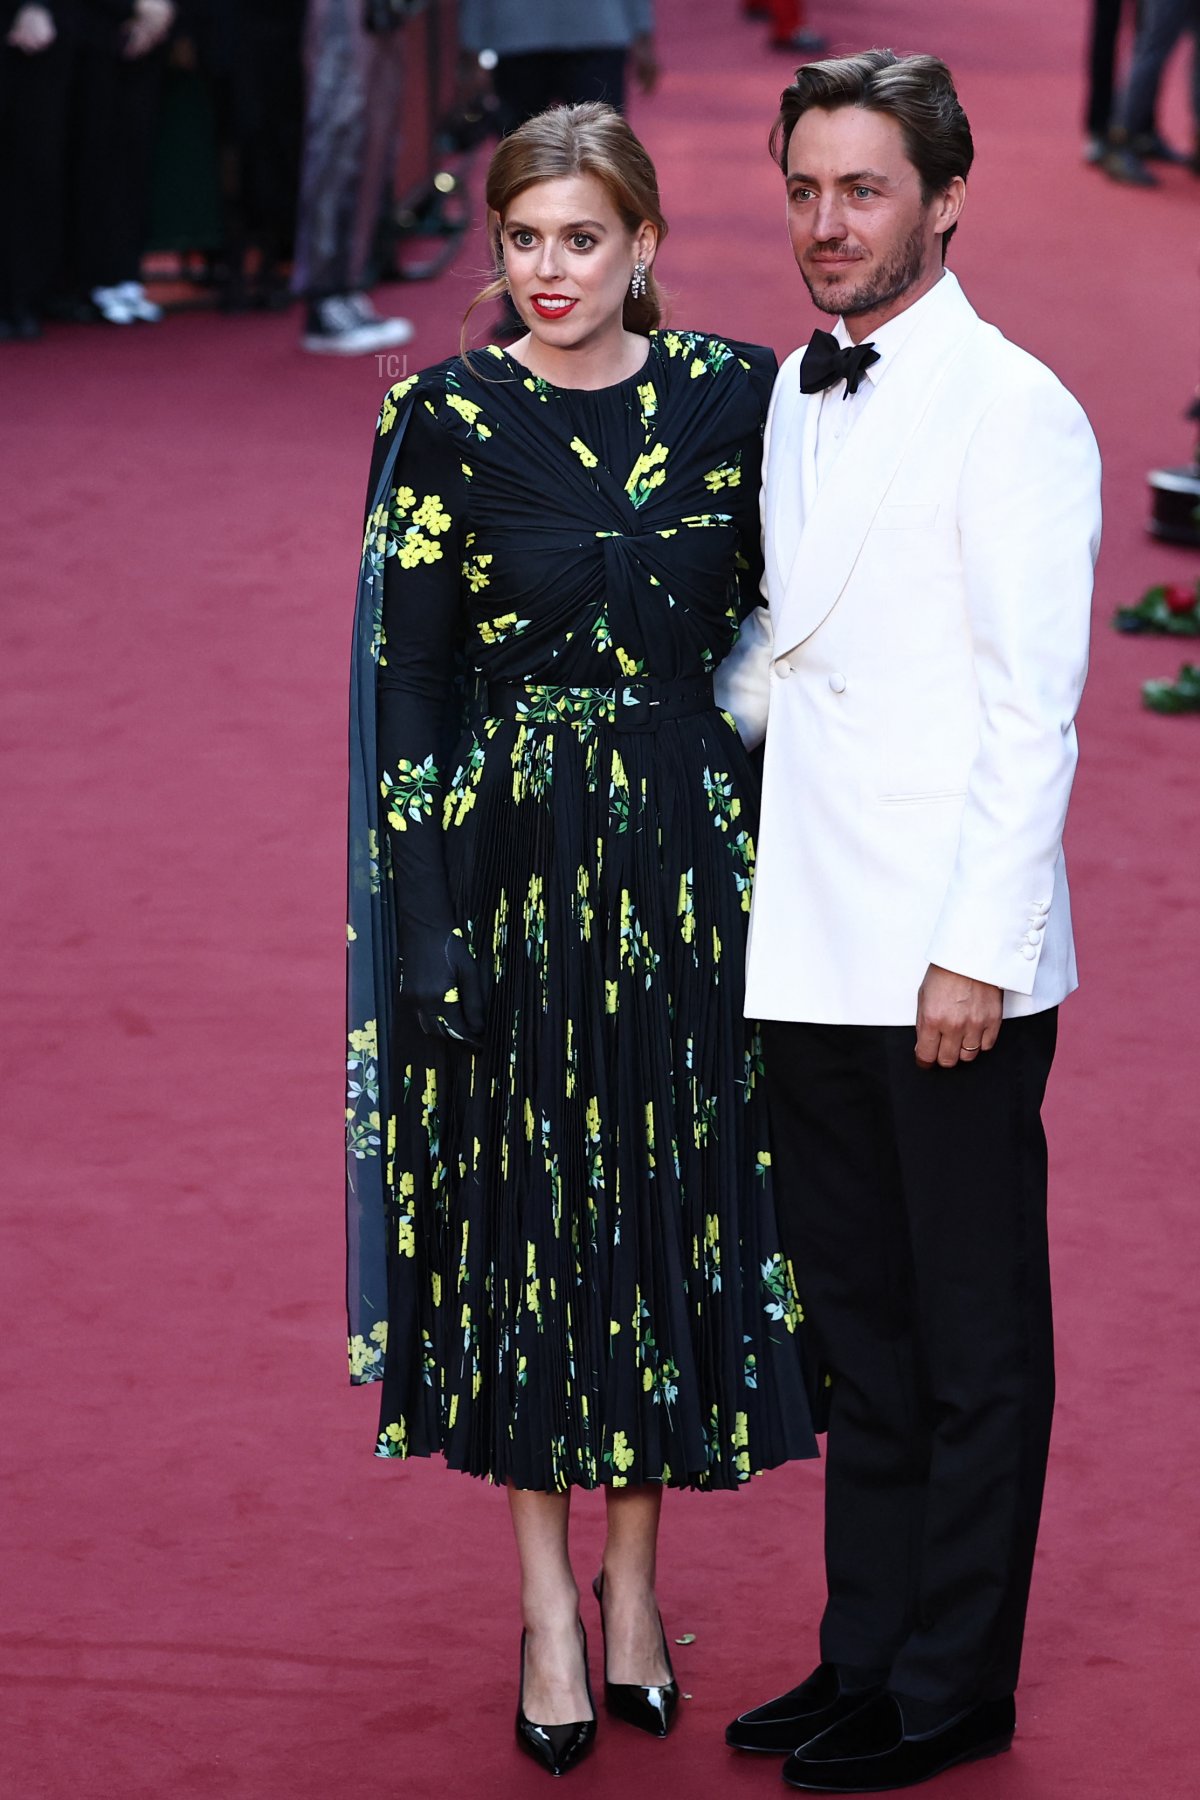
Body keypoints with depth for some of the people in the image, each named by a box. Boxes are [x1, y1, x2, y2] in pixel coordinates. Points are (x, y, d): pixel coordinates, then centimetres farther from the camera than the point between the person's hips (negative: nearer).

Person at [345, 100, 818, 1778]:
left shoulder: (732, 397, 0)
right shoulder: (447, 417, -6)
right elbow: (406, 682, -5)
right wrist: (430, 923, -9)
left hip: (688, 865, 2)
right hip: (510, 868, -2)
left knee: (673, 1202, 8)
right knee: (525, 1209, 5)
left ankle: (635, 1575, 25)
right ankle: (552, 1606, 16)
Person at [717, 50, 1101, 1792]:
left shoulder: (1012, 410, -11)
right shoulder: (795, 393, 12)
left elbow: (1033, 709, -14)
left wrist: (979, 950, -17)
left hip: (951, 964, -7)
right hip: (812, 955, 7)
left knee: (976, 1339, 4)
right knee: (857, 1326, 15)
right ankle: (865, 1654, 25)